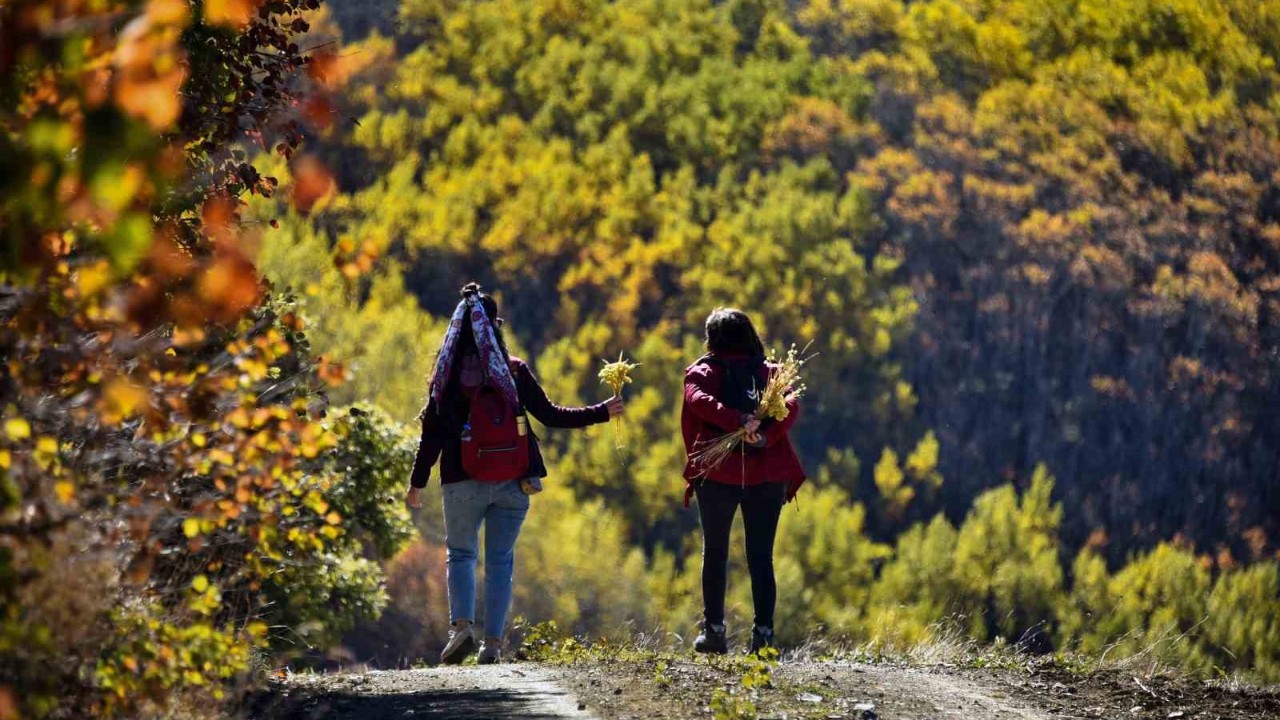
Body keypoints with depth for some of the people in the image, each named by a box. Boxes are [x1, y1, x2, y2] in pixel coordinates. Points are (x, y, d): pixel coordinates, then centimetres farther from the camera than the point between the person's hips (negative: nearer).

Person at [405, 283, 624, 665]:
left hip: (463, 482, -1)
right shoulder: (514, 371, -2)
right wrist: (601, 413, 13)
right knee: (500, 560, 9)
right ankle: (492, 643, 4)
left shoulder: (448, 375, -3)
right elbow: (549, 415, 2)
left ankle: (462, 625, -10)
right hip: (512, 483, 1)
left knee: (460, 552, 12)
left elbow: (433, 433, -3)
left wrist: (417, 483, 4)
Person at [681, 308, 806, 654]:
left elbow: (699, 400, -18)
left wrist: (737, 421, -28)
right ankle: (763, 633, -1)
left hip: (719, 475, -2)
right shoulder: (770, 372, 11)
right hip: (768, 476, 2)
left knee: (715, 553, 11)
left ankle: (714, 630, 7)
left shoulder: (703, 371, 5)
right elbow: (791, 406, -8)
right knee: (761, 555, 7)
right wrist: (766, 437, -20)